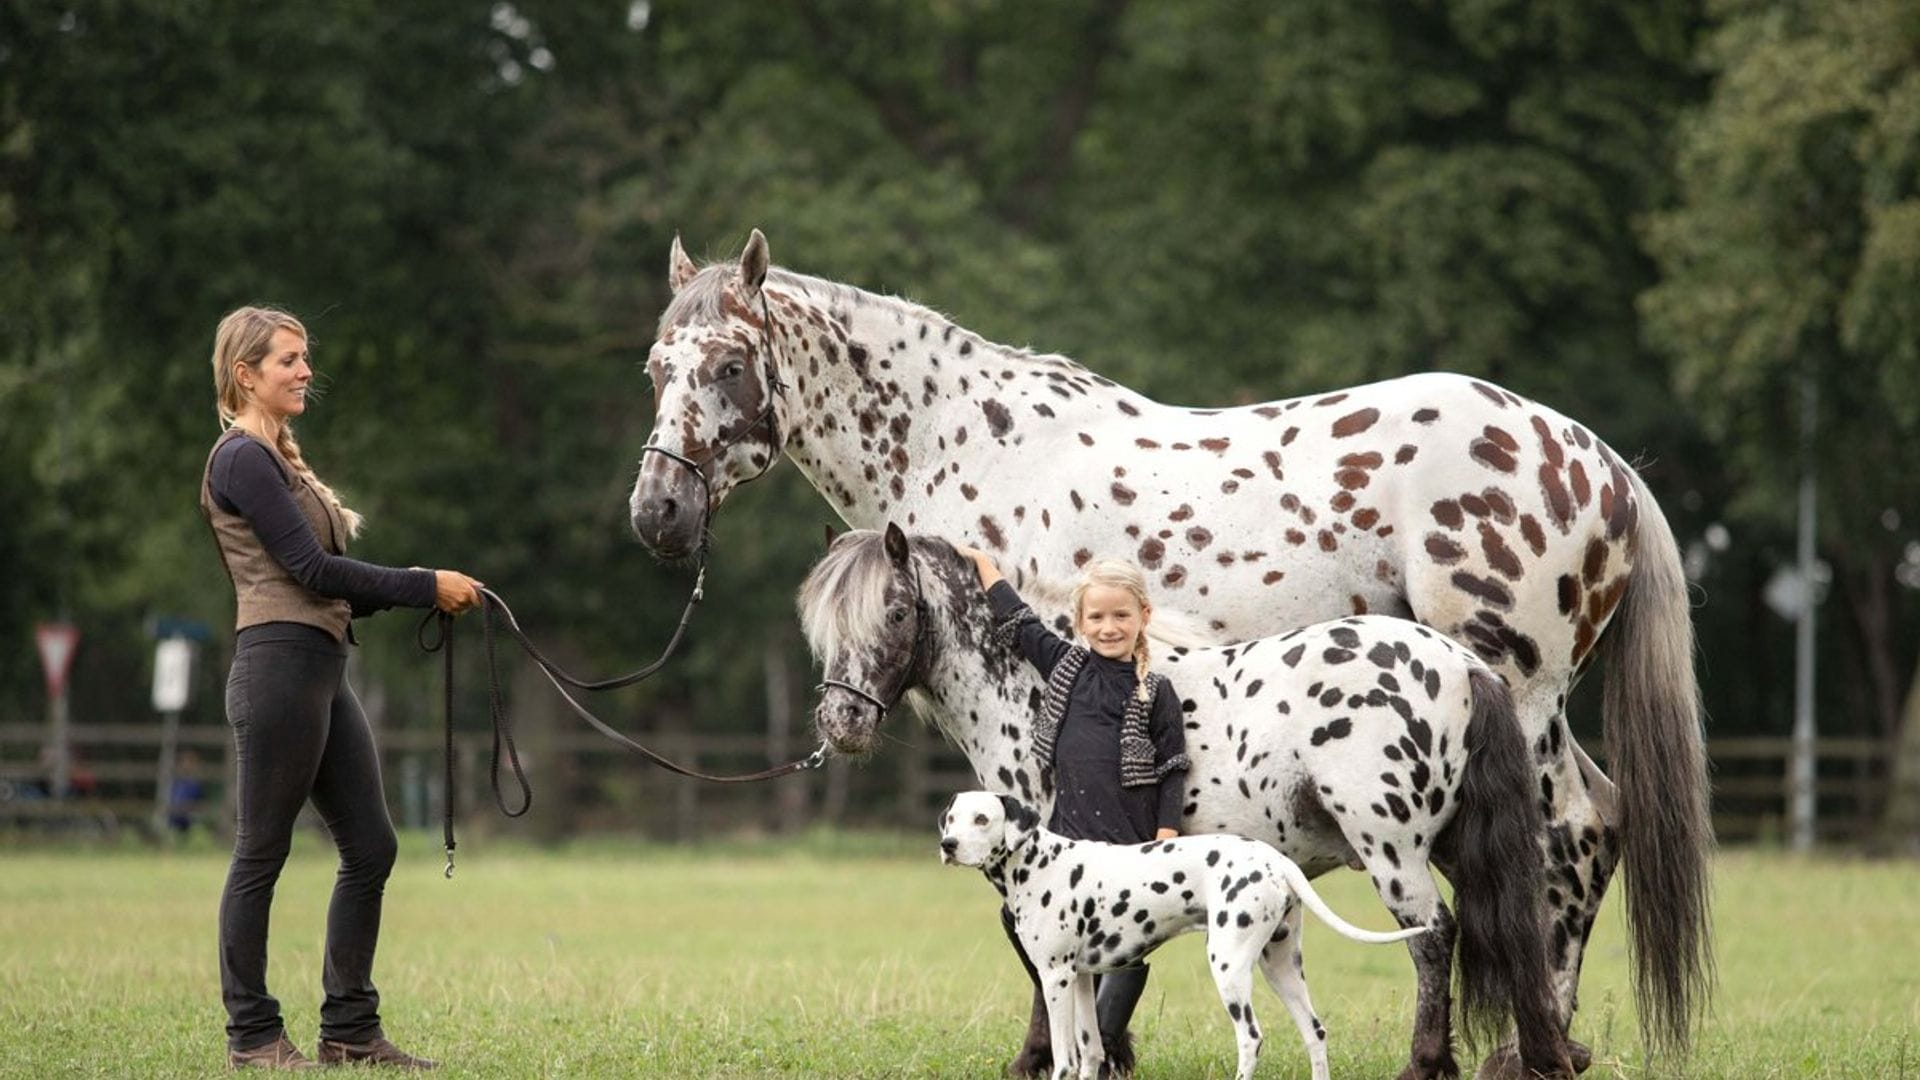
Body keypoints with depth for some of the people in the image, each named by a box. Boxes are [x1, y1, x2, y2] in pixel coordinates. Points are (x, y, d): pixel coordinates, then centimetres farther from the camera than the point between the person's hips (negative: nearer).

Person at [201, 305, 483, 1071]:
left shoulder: (278, 459, 20)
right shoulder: (243, 460, -10)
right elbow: (311, 569, -15)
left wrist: (425, 590, 6)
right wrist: (427, 588, -11)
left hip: (322, 671, 10)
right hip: (279, 669, -10)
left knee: (369, 847, 8)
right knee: (261, 855, -2)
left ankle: (349, 1028, 13)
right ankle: (251, 1034, 4)